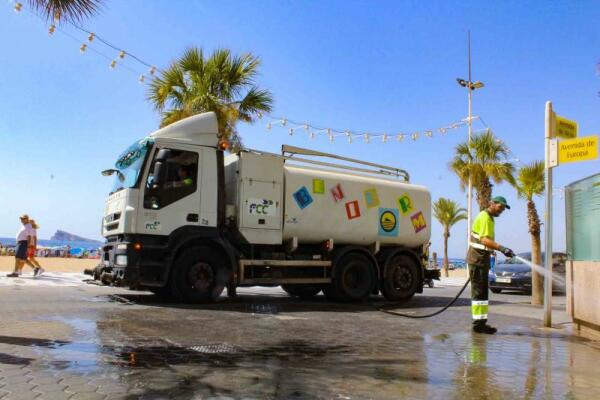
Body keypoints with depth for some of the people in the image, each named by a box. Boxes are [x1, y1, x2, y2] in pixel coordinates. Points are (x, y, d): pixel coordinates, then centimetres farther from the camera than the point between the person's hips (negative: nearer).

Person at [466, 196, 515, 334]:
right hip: (478, 259, -10)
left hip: (482, 260, 10)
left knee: (482, 292, 12)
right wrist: (502, 249, -35)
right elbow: (485, 240, -27)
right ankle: (478, 323, -5)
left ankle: (481, 322, 17)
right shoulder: (485, 217, -14)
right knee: (479, 292, -8)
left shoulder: (488, 217, 19)